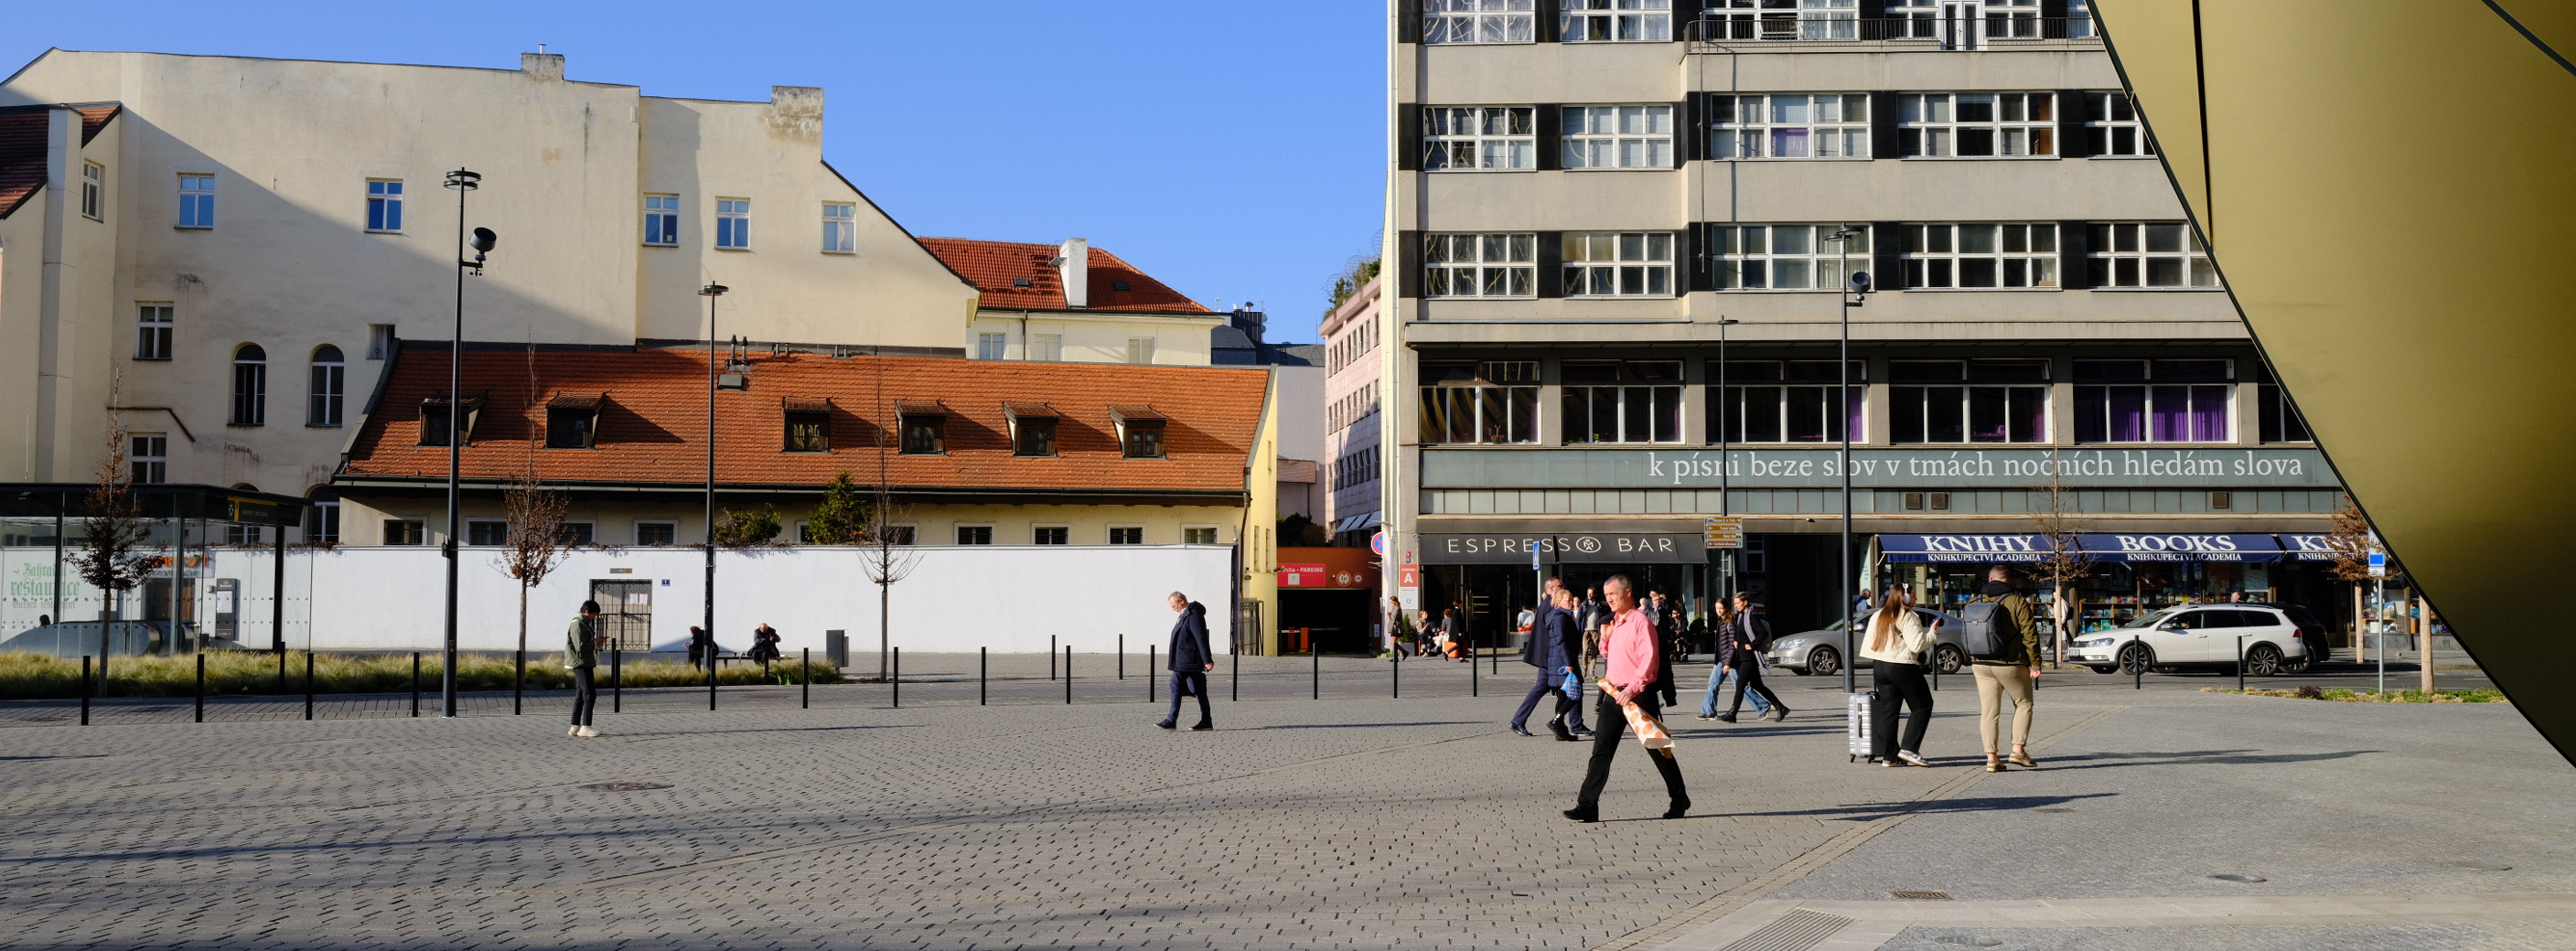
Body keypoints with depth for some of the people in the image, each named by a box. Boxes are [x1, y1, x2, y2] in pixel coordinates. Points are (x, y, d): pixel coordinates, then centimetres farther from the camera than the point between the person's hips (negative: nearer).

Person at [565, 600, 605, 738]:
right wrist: (595, 642, -10)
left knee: (580, 695, 12)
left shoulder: (584, 624, 17)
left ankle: (575, 727, 14)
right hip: (580, 664, -11)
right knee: (590, 694, -11)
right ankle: (585, 727, -10)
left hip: (583, 664, 11)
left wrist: (596, 640, 8)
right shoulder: (578, 625, -15)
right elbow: (580, 647, -22)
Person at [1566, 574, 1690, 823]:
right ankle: (1587, 807, -3)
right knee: (1601, 751, 0)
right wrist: (1605, 637, 5)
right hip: (1614, 694, 7)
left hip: (1638, 695, -7)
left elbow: (1650, 659, -20)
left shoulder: (1641, 622, -11)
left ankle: (1680, 800, 20)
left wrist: (1632, 689, -28)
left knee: (1657, 749, 5)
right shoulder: (1613, 623, 14)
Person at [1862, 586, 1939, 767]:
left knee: (1888, 710, 9)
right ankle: (1909, 748, -7)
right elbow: (1916, 644, -17)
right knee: (1922, 706, 4)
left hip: (1880, 667, 7)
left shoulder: (1877, 616, 12)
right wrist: (1932, 633, -5)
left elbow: (1867, 646, 13)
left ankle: (1889, 755, 5)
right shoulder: (1908, 617, -11)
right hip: (1903, 668, -7)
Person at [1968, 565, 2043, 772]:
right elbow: (2029, 634, -11)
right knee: (2024, 704, 13)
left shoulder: (1975, 603, 6)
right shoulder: (2017, 601, -7)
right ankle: (2018, 750, 4)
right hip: (2011, 664, -4)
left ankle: (1991, 758, 1)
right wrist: (2035, 664, -7)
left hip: (1981, 665, 4)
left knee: (1988, 711, 6)